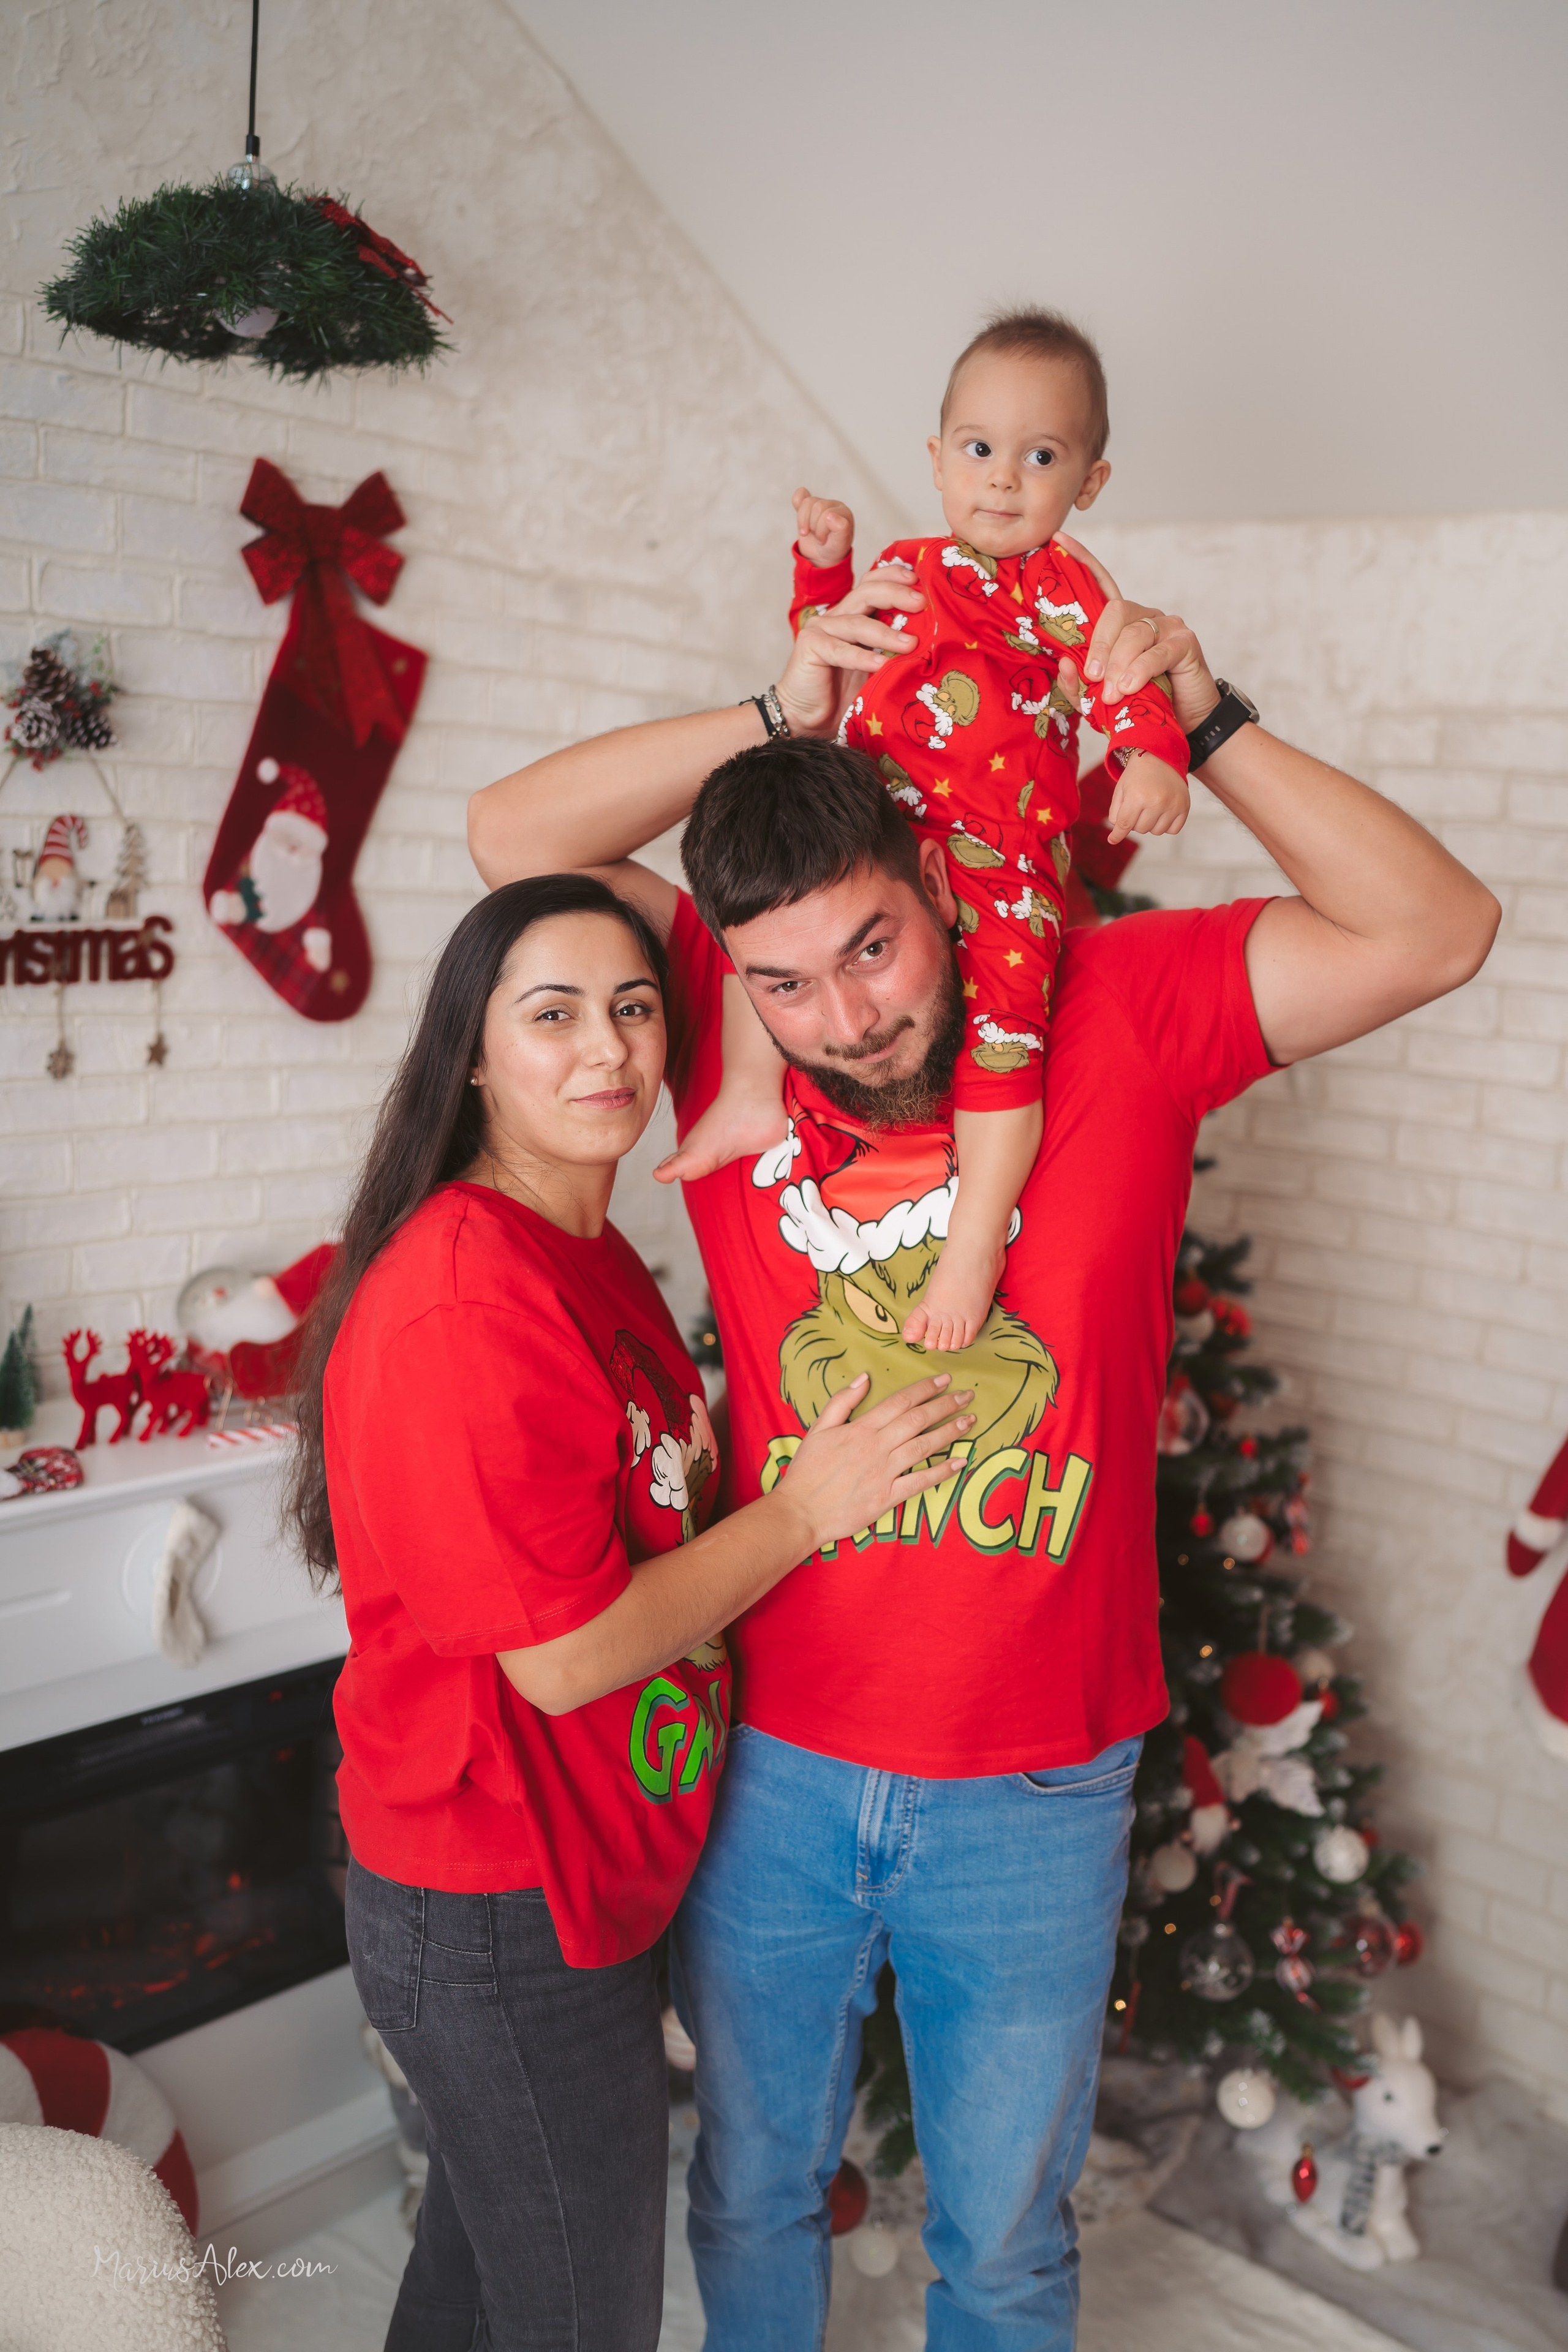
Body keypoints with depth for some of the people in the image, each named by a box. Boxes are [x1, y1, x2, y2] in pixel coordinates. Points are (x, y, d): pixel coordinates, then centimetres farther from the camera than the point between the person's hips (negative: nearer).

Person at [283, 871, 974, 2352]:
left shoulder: (590, 1257, 4)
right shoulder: (459, 1306, -27)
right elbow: (564, 1655, -25)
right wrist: (809, 1508, -18)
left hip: (590, 1880, 9)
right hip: (497, 1928, -9)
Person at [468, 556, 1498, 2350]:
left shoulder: (1118, 1011, -10)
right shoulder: (726, 1042, -7)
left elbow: (1435, 932, -13)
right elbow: (512, 835, -6)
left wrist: (1206, 721, -21)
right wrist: (777, 719, -15)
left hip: (1033, 1791, -1)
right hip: (770, 1763, 2)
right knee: (750, 2192, 26)